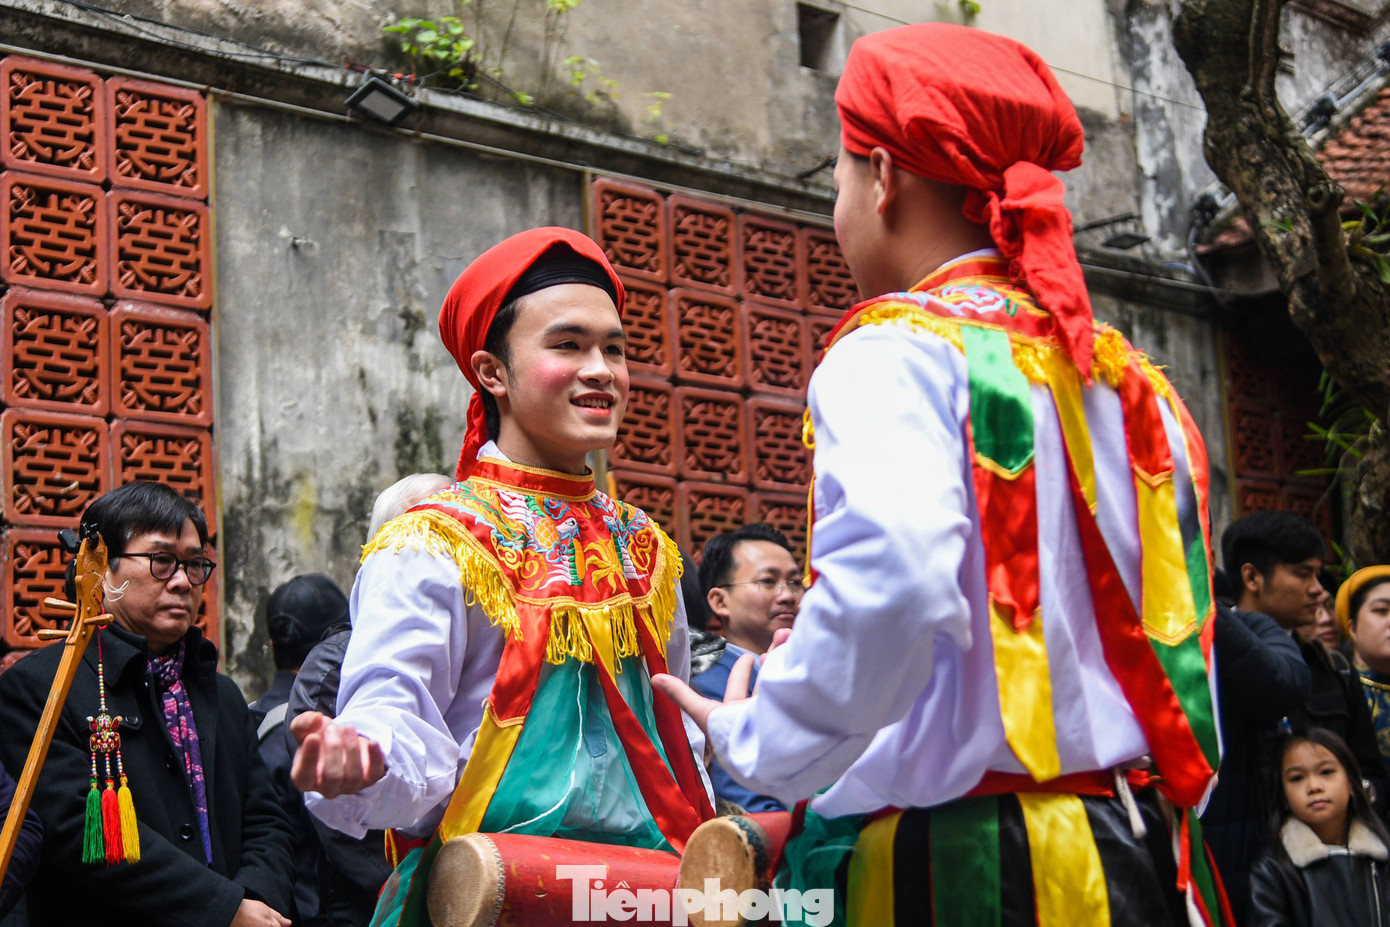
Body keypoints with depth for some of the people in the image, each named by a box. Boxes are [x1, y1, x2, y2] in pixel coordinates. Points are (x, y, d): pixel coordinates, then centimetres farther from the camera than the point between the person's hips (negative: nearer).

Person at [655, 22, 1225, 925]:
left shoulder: (895, 351, -7)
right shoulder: (1130, 378, 15)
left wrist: (758, 743, -11)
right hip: (1145, 850, 8)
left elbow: (890, 581, -26)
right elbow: (1183, 626, 15)